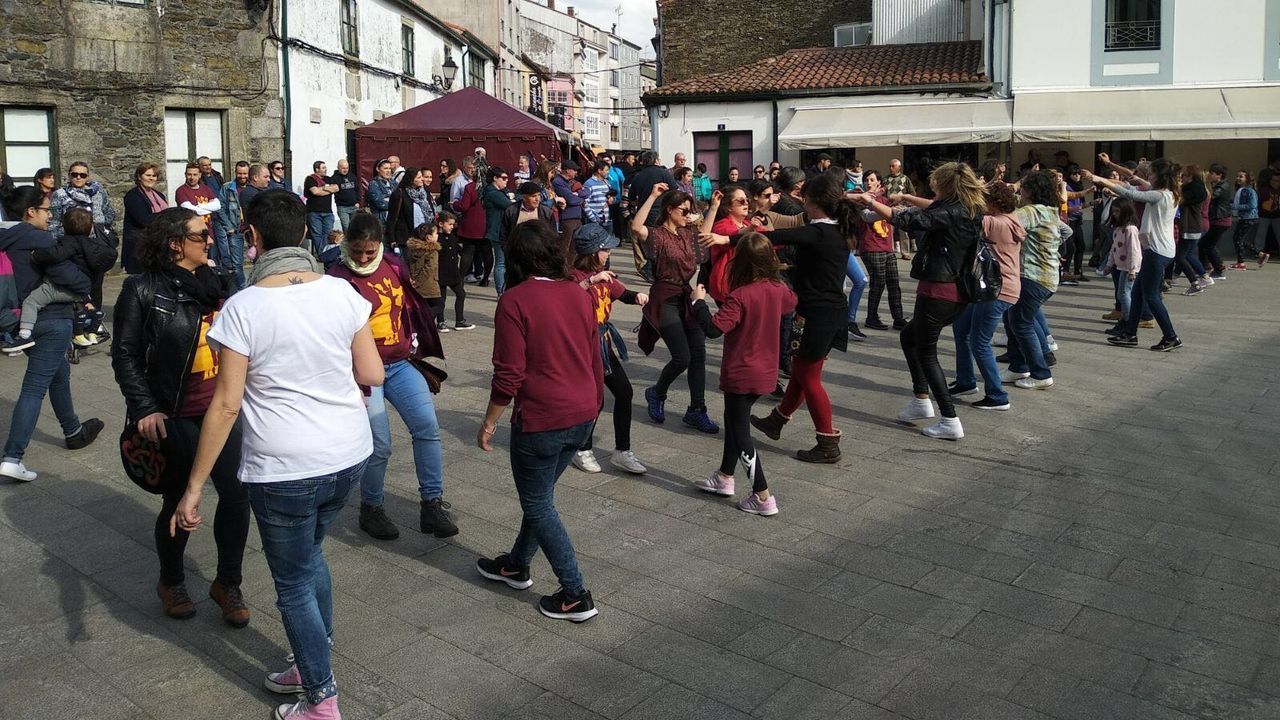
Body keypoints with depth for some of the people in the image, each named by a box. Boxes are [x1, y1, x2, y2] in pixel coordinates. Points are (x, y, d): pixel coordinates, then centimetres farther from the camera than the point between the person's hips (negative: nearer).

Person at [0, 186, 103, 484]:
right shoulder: (38, 239, -17)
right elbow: (66, 273, -20)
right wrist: (86, 289, -1)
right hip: (50, 320, -9)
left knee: (59, 373, 25)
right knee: (35, 386, -8)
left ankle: (73, 431, 40)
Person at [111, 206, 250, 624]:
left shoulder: (221, 281, 4)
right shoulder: (143, 290, -8)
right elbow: (126, 355, -6)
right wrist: (144, 409, -14)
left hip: (222, 410, 4)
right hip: (174, 418, -4)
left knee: (237, 494, -1)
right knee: (179, 503, 8)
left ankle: (228, 583, 19)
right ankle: (171, 582, 34)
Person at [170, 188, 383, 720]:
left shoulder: (244, 308, -14)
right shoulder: (341, 292, -4)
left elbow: (226, 404, -14)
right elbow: (373, 375, 0)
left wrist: (194, 488, -6)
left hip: (284, 469, -5)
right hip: (350, 456, 5)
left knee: (294, 584, 14)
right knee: (310, 554, 28)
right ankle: (313, 666, 42)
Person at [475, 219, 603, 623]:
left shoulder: (515, 300, -14)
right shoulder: (579, 294, 4)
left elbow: (509, 374, -16)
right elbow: (595, 360, 10)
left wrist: (490, 423, -3)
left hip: (541, 419, -7)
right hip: (582, 416, 7)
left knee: (538, 504, 9)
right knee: (539, 494, 24)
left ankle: (576, 596, 12)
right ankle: (517, 564, 43)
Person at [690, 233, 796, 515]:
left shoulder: (740, 296, -25)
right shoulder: (778, 289, -3)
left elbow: (714, 328, -29)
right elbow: (791, 303, 20)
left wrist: (698, 302, -16)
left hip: (740, 374, -8)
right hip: (765, 372, 8)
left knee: (740, 432, 2)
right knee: (734, 420, 24)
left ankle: (763, 497, 2)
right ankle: (724, 478, 37)